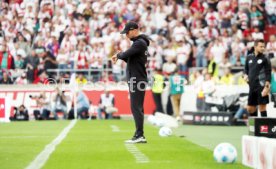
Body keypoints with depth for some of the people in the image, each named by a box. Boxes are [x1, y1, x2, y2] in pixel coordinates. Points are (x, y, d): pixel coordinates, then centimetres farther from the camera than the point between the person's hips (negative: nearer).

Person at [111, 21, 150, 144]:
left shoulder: (140, 43, -13)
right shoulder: (139, 42, 19)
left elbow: (126, 54, -21)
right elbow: (130, 59, 23)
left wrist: (118, 55, 0)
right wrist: (120, 56, 7)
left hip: (137, 80, -10)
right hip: (136, 80, 10)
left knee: (136, 107, -12)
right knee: (137, 108, 11)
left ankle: (139, 135, -15)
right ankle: (140, 136, 13)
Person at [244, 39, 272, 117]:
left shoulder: (265, 59, -5)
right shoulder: (249, 57, 10)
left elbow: (268, 74, -8)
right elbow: (246, 69, 24)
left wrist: (267, 87, -16)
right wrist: (245, 75, 3)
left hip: (261, 87, -6)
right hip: (252, 86, 6)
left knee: (262, 106, -6)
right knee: (250, 108, 11)